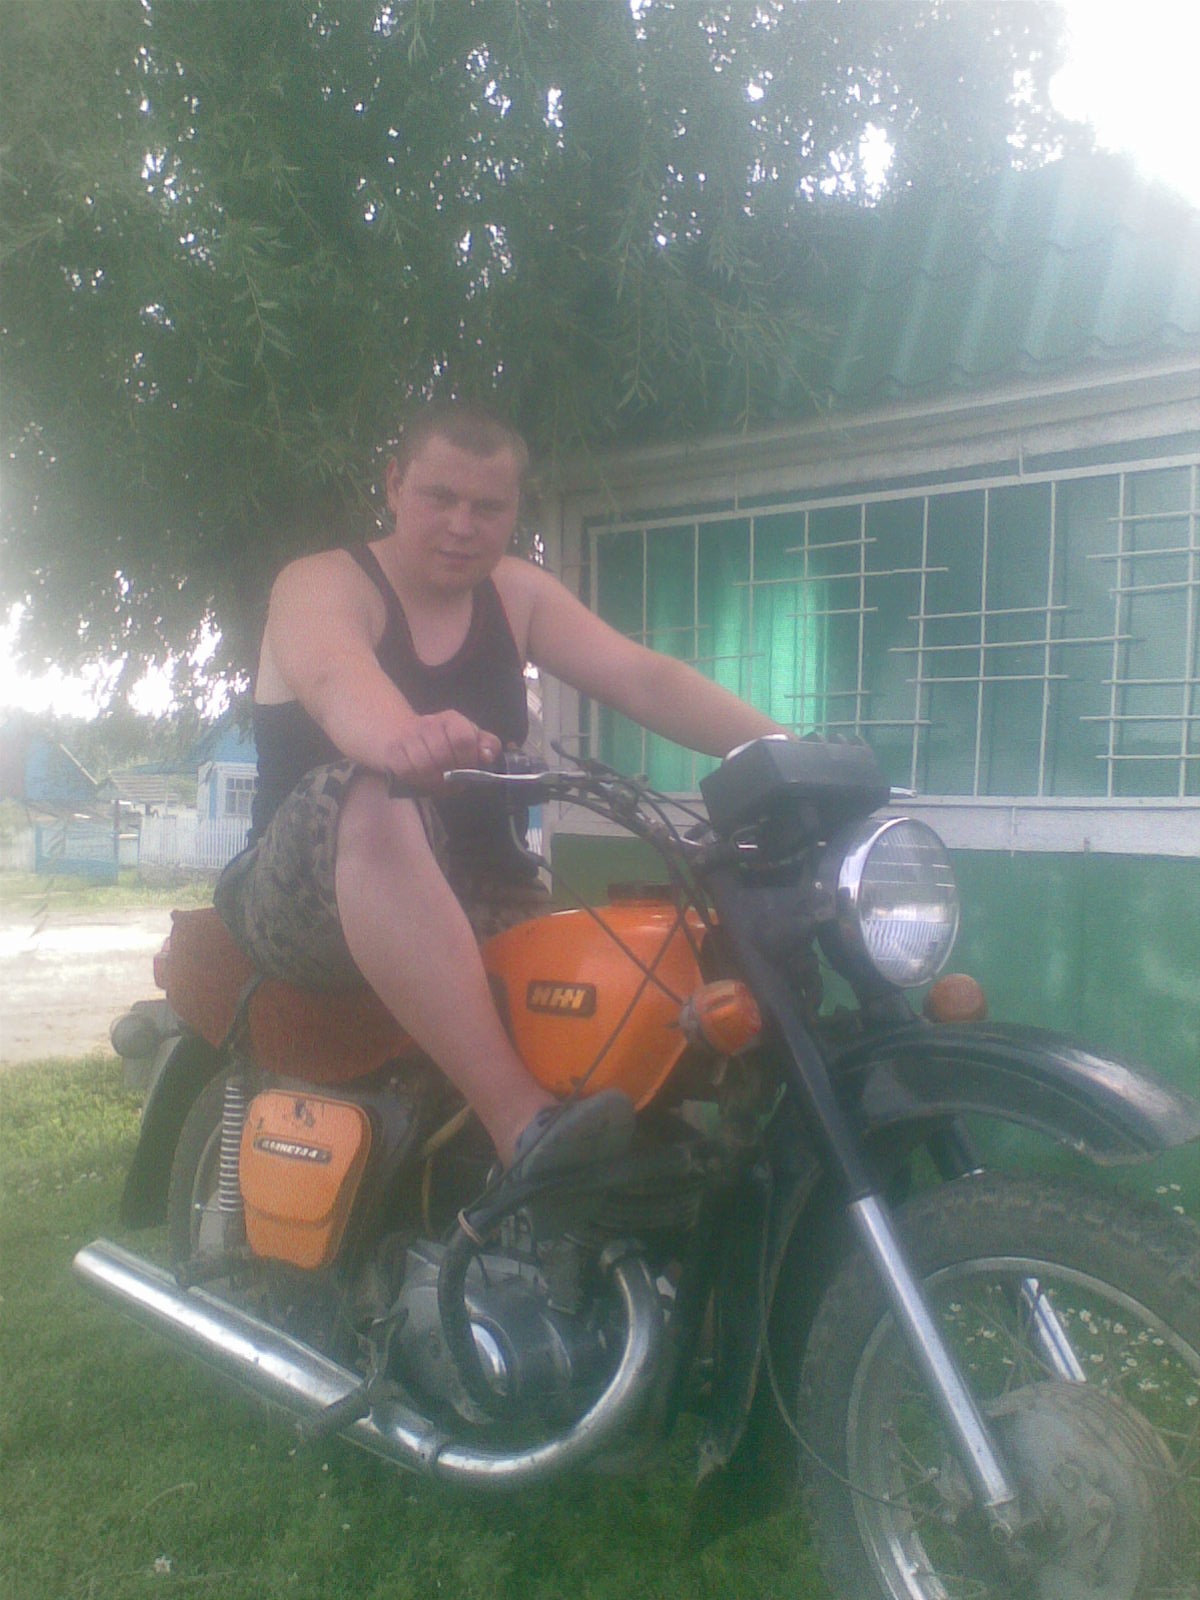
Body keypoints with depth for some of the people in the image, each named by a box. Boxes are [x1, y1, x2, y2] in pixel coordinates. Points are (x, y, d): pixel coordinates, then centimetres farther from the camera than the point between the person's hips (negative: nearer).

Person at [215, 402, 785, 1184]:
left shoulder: (517, 592, 11)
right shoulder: (321, 586, -4)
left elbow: (644, 679, -2)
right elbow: (336, 679, -30)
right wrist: (403, 737, -54)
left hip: (473, 899, 6)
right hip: (309, 901, -5)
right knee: (371, 798, -39)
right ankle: (525, 1124, -47)